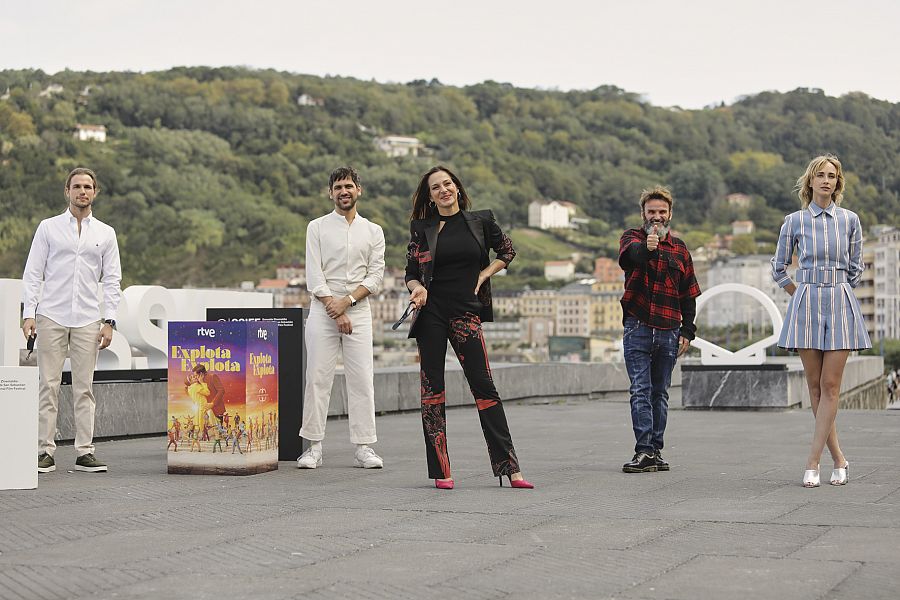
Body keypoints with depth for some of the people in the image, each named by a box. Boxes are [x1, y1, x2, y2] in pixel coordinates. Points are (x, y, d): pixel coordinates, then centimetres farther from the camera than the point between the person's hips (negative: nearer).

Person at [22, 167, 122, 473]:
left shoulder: (105, 233, 11)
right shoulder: (48, 227, 7)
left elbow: (112, 281, 9)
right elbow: (33, 273, 4)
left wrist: (109, 321, 0)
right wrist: (28, 314, -6)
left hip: (87, 319, 1)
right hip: (51, 316, -1)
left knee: (84, 387, 1)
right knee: (49, 385, -2)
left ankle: (85, 452, 3)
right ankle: (45, 451, 0)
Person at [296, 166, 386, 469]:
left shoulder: (373, 231, 12)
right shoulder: (317, 227, 7)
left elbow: (376, 275, 3)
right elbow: (314, 276, -1)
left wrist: (347, 301, -11)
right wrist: (334, 310, -10)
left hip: (358, 310, 1)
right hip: (322, 311, -1)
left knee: (362, 380, -3)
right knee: (317, 379, -4)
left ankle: (364, 448, 0)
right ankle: (314, 447, -1)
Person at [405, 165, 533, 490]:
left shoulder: (480, 221, 7)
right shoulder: (422, 228, 5)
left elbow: (507, 251, 19)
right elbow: (411, 274, 8)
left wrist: (482, 276, 6)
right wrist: (418, 289, -14)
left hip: (466, 312, 0)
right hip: (431, 313, 0)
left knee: (483, 385, -5)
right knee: (432, 388, 0)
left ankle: (509, 466, -4)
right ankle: (441, 471, 5)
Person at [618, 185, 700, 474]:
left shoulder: (679, 249, 13)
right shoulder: (632, 238, 4)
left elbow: (688, 294, 16)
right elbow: (631, 253, -24)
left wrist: (687, 331, 8)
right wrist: (646, 247, -47)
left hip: (668, 331, 3)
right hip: (638, 328, -3)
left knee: (660, 393, 7)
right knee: (640, 391, -8)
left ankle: (656, 451, 11)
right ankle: (644, 451, -11)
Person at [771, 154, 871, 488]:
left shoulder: (850, 220, 4)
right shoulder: (794, 221, 2)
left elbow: (856, 269, 14)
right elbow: (779, 269, 11)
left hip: (841, 306, 0)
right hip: (806, 306, 0)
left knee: (830, 386, -5)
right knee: (815, 386, 2)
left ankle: (813, 463, -4)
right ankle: (838, 458, 13)